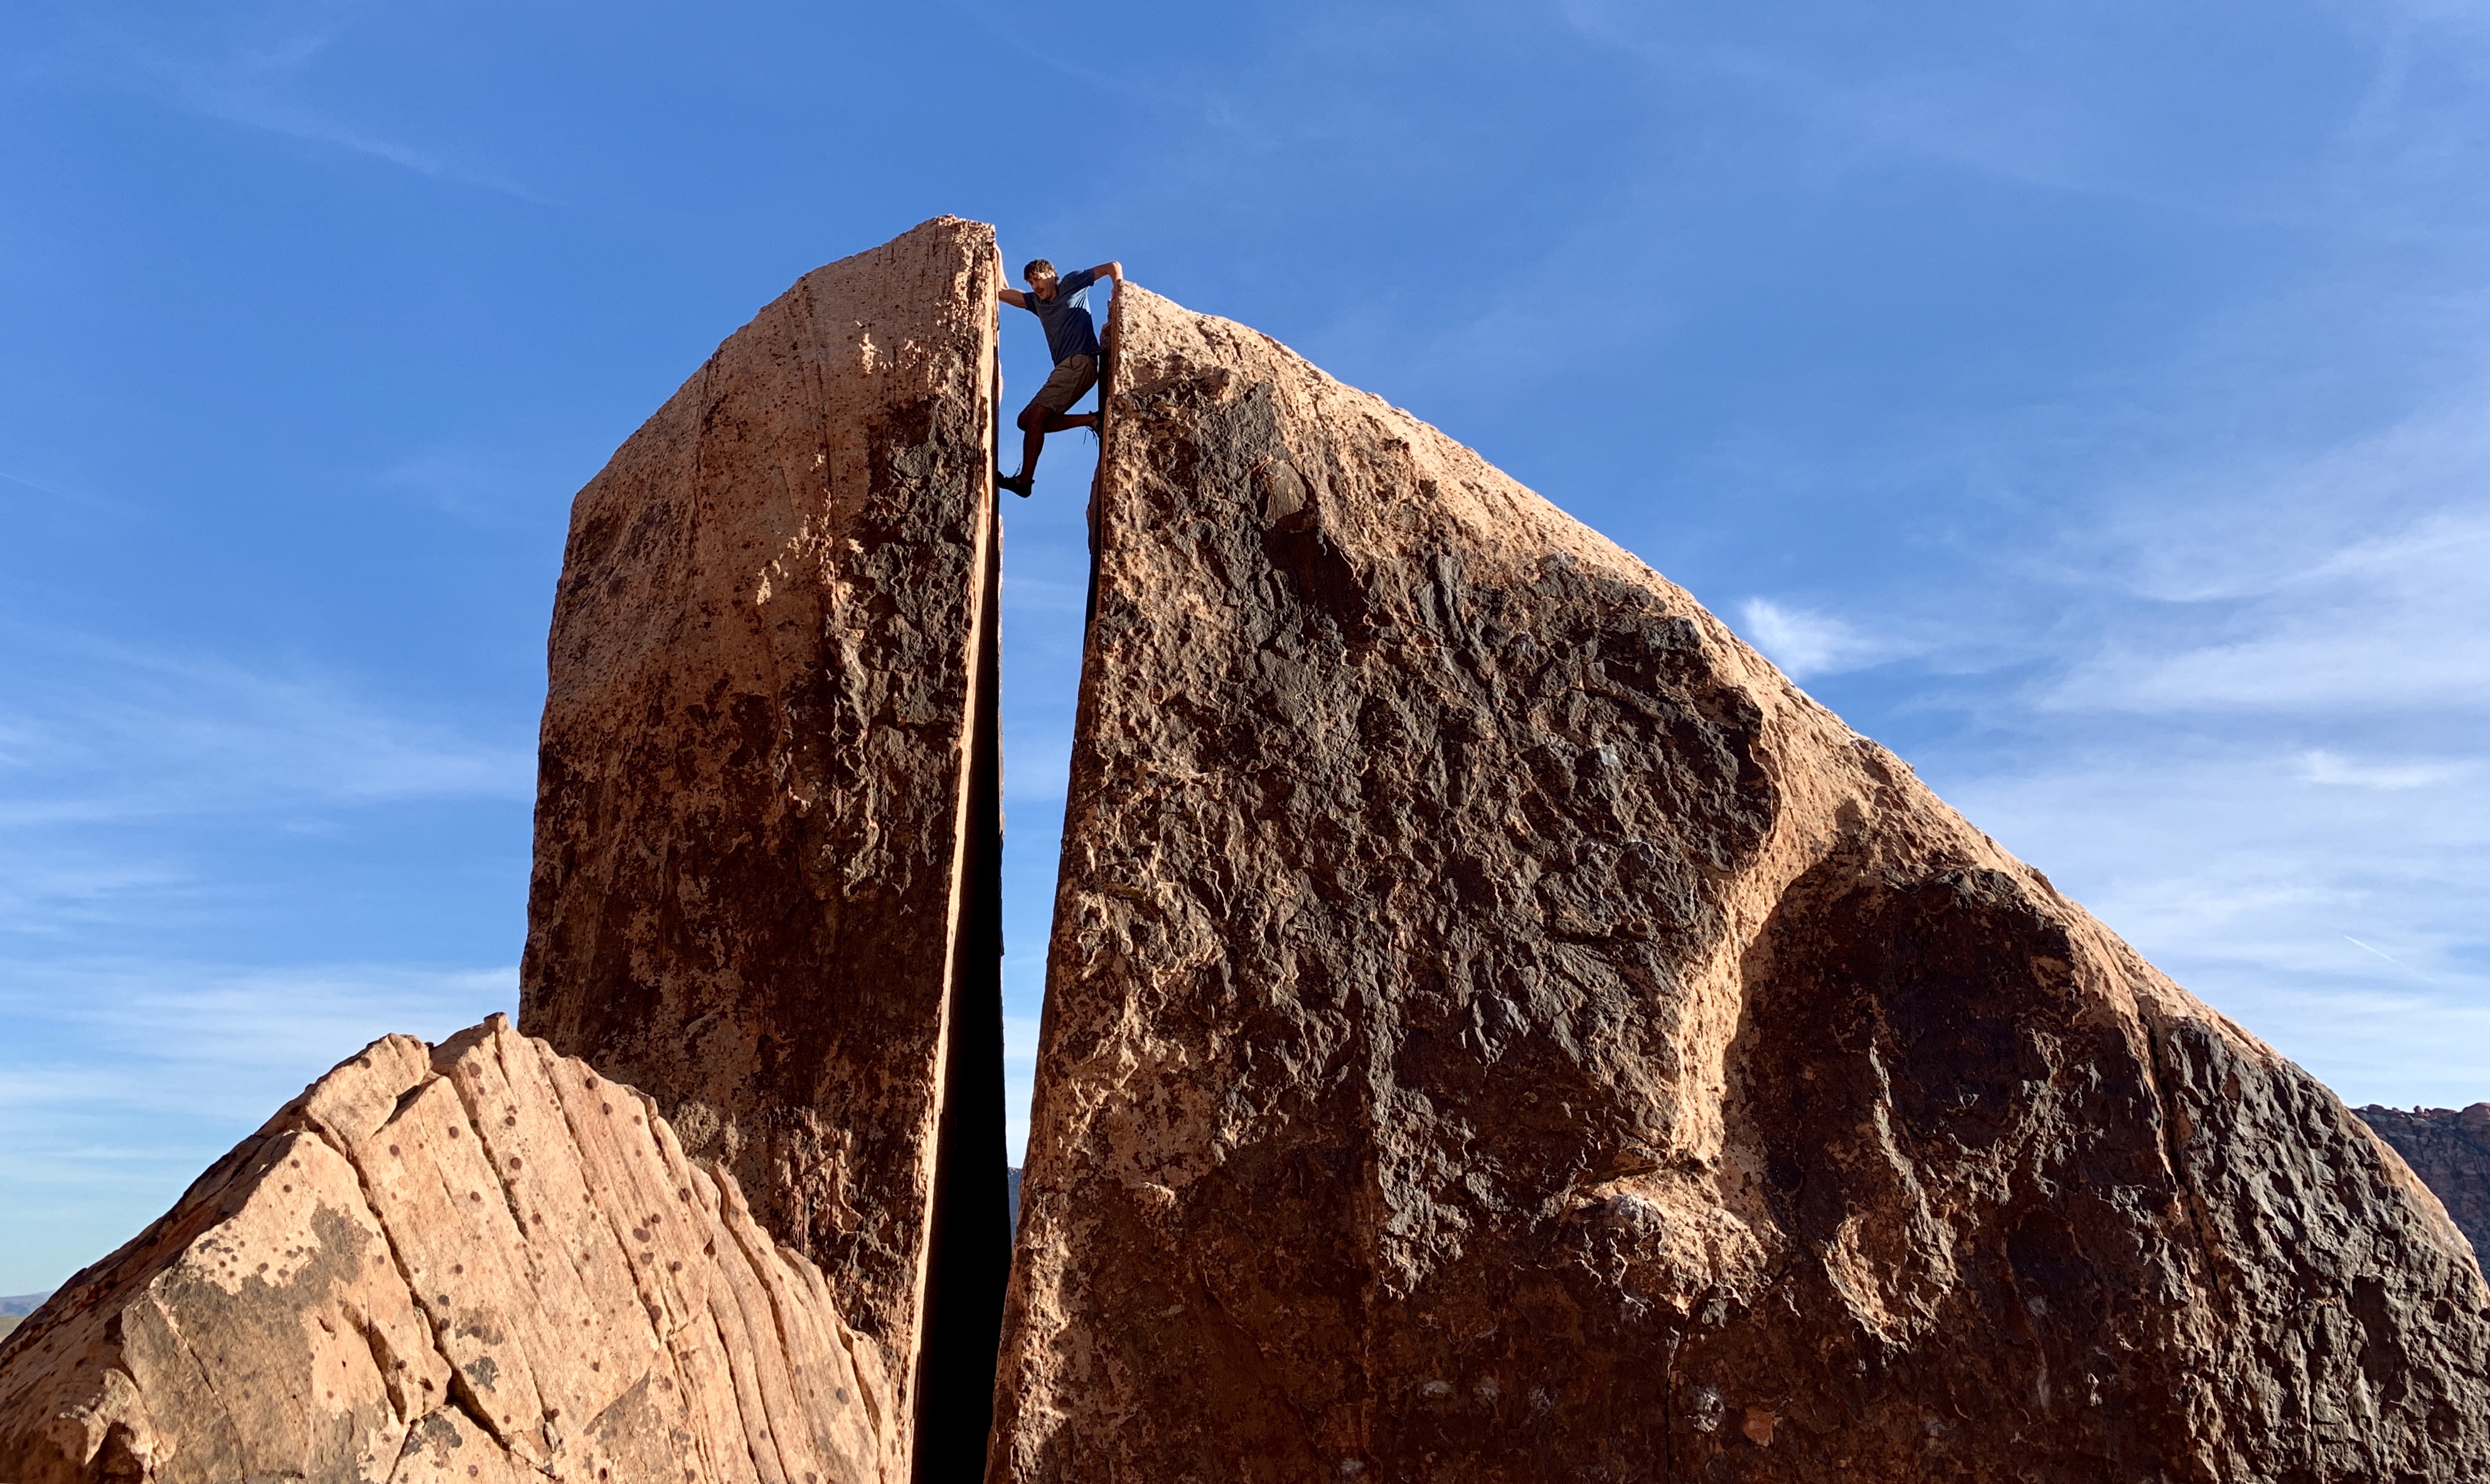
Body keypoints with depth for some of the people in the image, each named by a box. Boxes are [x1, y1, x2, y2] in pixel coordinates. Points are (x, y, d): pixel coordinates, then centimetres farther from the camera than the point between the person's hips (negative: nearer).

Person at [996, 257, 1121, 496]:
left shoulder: (1072, 282, 10)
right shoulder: (1036, 301, 26)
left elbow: (1112, 266, 10)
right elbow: (1003, 294, 17)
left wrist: (1119, 283, -8)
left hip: (1080, 361, -9)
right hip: (1067, 368, 9)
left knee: (1035, 415, -18)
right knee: (1027, 420, 1)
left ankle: (1024, 480, -24)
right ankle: (1092, 419, -8)